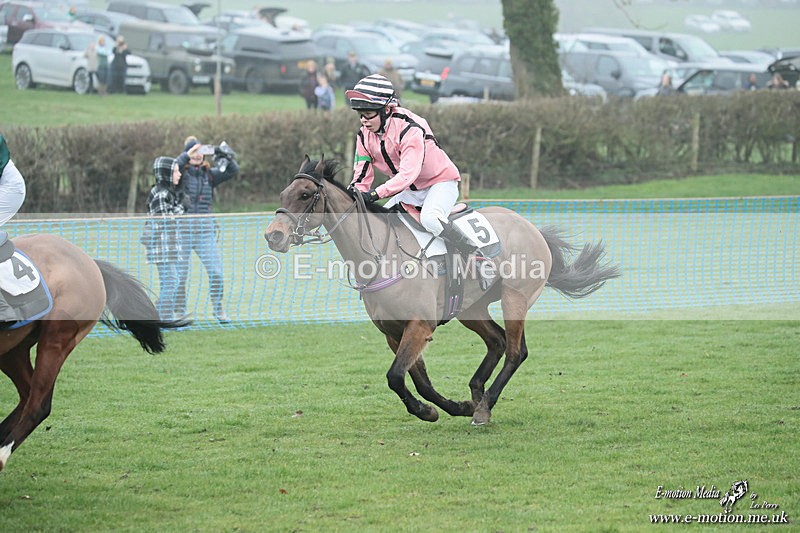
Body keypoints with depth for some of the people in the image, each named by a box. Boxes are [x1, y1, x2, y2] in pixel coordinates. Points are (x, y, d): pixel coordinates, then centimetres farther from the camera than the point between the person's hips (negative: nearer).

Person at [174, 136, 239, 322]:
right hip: (183, 229, -3)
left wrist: (224, 156, -10)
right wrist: (186, 156, -26)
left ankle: (218, 310, 10)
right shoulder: (181, 173, 2)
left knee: (216, 272, -3)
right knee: (180, 274, -1)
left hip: (205, 230, 3)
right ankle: (179, 312, 9)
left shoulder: (209, 174, 11)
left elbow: (233, 171, 5)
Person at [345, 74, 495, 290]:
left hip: (441, 182, -8)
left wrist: (375, 195, -45)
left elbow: (408, 173, -37)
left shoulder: (409, 128, -28)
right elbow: (362, 175, -3)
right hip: (410, 191, 8)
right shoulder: (365, 136, -6)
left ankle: (478, 257, -27)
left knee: (429, 219, -36)